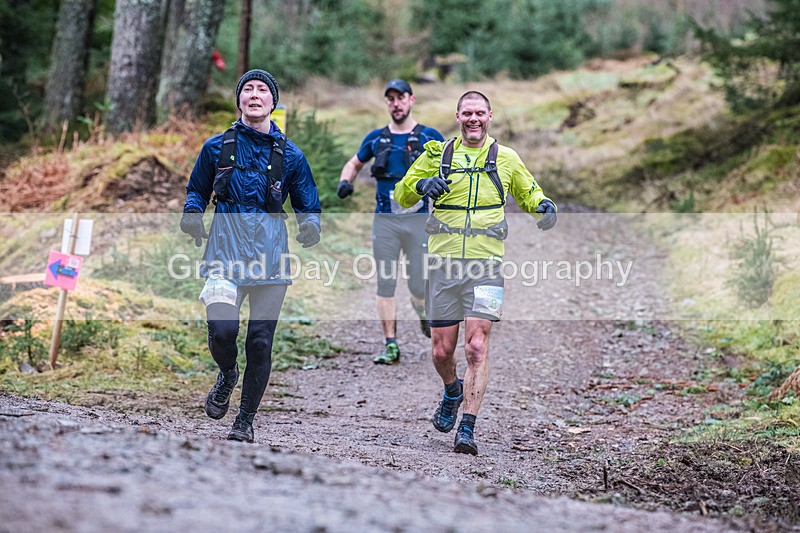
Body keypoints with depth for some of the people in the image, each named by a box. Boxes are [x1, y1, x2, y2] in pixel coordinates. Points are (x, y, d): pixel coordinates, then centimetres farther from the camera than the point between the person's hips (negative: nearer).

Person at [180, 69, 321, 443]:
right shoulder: (217, 147, 9)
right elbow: (197, 190, 20)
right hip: (226, 251, -1)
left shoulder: (289, 154, 8)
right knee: (222, 330, -19)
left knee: (260, 341, 0)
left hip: (270, 253, 1)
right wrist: (192, 214, -2)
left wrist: (310, 226, -8)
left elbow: (308, 205, 15)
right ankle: (227, 375, 17)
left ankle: (245, 422, 17)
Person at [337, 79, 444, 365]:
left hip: (418, 220, -2)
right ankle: (391, 344, 6)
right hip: (384, 220, 2)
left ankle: (425, 314, 32)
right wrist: (345, 181, 2)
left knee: (419, 286, -2)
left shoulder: (429, 137, 1)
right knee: (385, 284, 0)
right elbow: (354, 163, 23)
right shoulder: (376, 138, 10)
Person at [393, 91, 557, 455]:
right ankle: (453, 391, 39)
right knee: (442, 351, 5)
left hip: (486, 265, -1)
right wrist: (421, 185, -9)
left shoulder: (506, 158, 9)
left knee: (476, 347, -13)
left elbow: (528, 193, 24)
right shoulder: (437, 154, 9)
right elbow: (402, 196, 15)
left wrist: (543, 206, 1)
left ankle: (467, 429, -9)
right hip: (443, 263, 1)